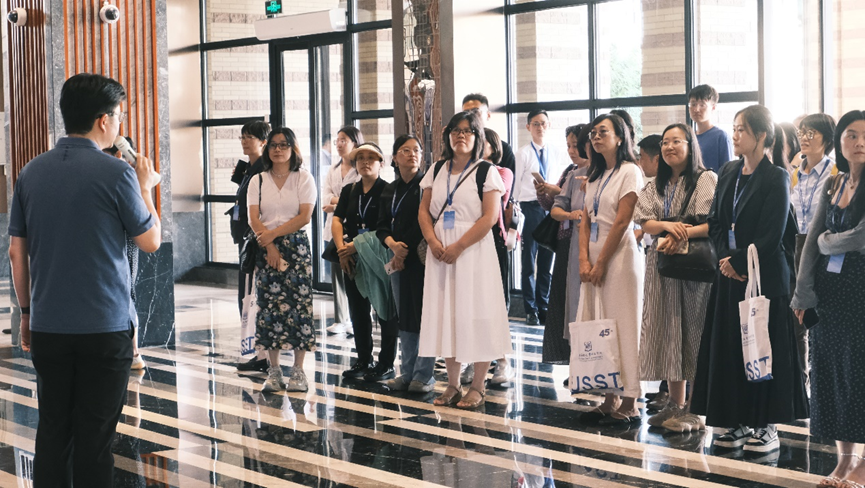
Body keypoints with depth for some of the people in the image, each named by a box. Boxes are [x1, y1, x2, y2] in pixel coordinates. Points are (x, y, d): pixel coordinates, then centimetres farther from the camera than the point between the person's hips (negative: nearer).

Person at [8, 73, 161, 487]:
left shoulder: (32, 172, 4)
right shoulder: (116, 173, -12)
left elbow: (16, 253, 8)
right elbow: (151, 241, -1)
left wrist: (27, 311, 17)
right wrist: (146, 188, 13)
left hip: (48, 327, 4)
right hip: (105, 328, -4)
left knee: (52, 432, 11)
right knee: (94, 437, 3)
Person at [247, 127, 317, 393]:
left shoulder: (303, 178, 5)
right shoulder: (258, 181, 11)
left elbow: (305, 216, -6)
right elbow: (253, 219, 1)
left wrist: (273, 233, -13)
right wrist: (270, 248, -12)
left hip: (296, 246, -2)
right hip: (266, 249, 2)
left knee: (298, 304, -5)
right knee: (269, 306, -1)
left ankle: (298, 371, -1)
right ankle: (273, 371, 4)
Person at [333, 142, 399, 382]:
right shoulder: (349, 191, 13)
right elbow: (337, 220, 4)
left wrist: (357, 246, -17)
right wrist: (341, 247, -12)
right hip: (353, 260, 6)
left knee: (385, 312, 0)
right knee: (358, 311, 11)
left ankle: (386, 364, 7)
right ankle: (364, 361, 21)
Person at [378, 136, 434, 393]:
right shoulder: (390, 190, 14)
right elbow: (382, 226, 11)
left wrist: (405, 250, -10)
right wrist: (393, 245, -9)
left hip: (422, 257, -6)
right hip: (400, 259, 6)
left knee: (424, 314, -4)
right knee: (404, 315, 9)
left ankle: (424, 375, 3)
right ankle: (406, 372, 16)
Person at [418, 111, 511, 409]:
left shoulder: (485, 171, -2)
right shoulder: (437, 170, 13)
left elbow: (491, 216, -11)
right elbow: (424, 210, 11)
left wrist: (458, 247, -16)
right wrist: (433, 241, -7)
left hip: (473, 251, -5)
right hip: (440, 254, 5)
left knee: (475, 314, -3)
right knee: (445, 314, 6)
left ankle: (478, 386, 5)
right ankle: (452, 384, 15)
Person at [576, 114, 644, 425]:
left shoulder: (630, 172, -5)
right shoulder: (595, 175, 17)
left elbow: (622, 221, -12)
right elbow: (586, 221, 11)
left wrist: (601, 263, -13)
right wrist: (584, 260, -3)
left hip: (619, 257, -7)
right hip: (594, 259, 7)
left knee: (623, 328, -6)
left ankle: (629, 405, -2)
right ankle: (610, 400, 12)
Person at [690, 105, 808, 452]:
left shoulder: (775, 178, -9)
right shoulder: (728, 173, 10)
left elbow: (771, 236, -14)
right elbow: (715, 222, 9)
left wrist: (738, 260, -12)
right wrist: (725, 258, -6)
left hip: (764, 277, -6)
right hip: (730, 278, 6)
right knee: (729, 348, 7)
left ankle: (766, 426, 7)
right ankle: (740, 423, 16)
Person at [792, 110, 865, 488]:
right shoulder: (831, 185, 10)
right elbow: (812, 241, 6)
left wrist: (828, 241, 2)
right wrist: (802, 294, 0)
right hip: (829, 290, 6)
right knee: (830, 370, 8)